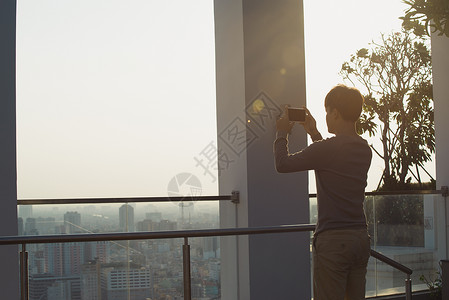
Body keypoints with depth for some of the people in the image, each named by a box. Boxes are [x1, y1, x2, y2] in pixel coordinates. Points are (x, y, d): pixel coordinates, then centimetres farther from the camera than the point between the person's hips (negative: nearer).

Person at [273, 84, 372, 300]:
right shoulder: (365, 150, 9)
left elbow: (282, 164, -3)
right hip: (360, 238, 7)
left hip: (333, 241, -7)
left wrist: (282, 133, 12)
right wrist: (314, 133, 34)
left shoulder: (326, 148, -14)